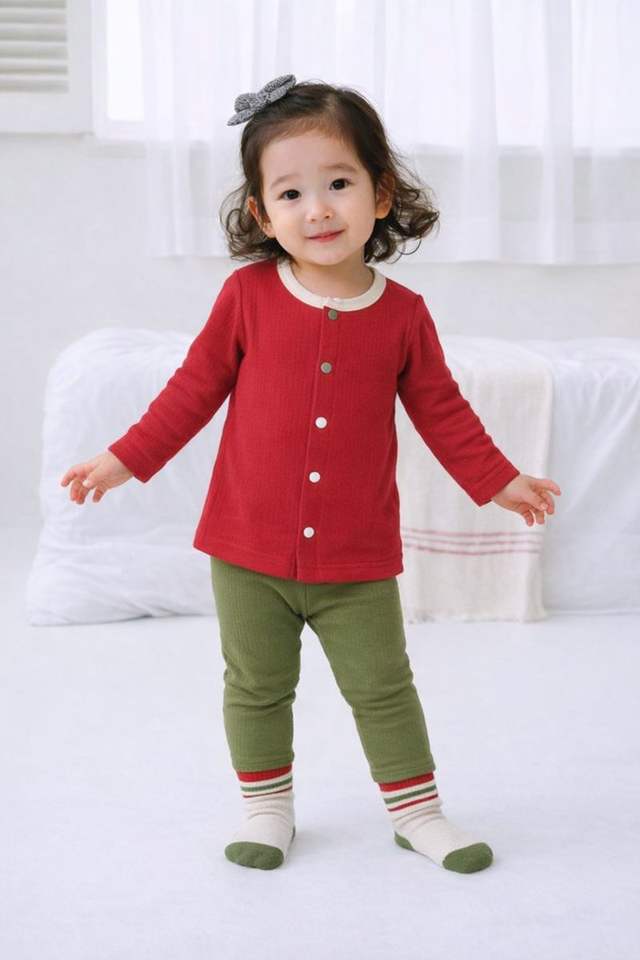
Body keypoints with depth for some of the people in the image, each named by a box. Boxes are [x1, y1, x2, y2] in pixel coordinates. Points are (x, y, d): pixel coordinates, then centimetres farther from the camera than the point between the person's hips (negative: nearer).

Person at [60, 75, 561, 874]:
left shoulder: (402, 314, -4)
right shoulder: (247, 295, -7)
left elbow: (441, 411, 7)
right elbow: (195, 387, 3)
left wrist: (498, 481, 9)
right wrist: (126, 459, 3)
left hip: (358, 560, 0)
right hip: (249, 551, 0)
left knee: (382, 688, 10)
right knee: (257, 687, 13)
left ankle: (415, 808, 26)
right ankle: (265, 806, 32)